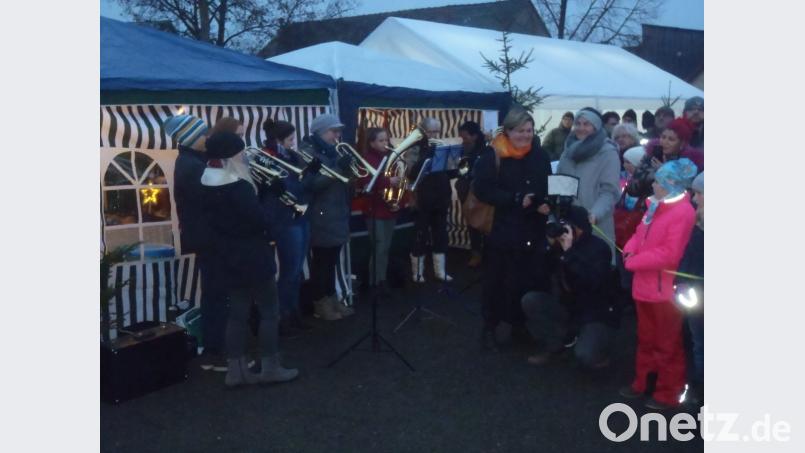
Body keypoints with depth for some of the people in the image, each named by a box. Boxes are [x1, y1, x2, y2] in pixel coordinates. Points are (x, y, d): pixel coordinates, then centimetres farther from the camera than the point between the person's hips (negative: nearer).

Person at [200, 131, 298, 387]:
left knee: (237, 312, 13)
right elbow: (261, 220, -24)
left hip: (228, 256, 8)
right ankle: (270, 368, 11)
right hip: (251, 256, -8)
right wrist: (269, 225, -1)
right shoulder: (238, 186, -22)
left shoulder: (208, 184, 5)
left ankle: (236, 370, 16)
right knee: (269, 311, 5)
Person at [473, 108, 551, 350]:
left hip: (533, 230, 4)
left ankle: (522, 323, 24)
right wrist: (517, 199, -19)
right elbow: (482, 189, -14)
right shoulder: (493, 155, -7)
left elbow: (548, 187, 13)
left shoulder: (540, 155, 7)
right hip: (502, 228, -4)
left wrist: (545, 204, -9)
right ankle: (491, 325, 16)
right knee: (498, 280, 2)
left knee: (532, 279, 6)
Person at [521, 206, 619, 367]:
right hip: (569, 309, 6)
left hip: (598, 316, -6)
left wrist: (569, 252, -34)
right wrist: (551, 246, -17)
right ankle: (554, 344, 3)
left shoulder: (599, 247, -17)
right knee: (530, 300, -13)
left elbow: (591, 282, -33)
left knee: (585, 355, -30)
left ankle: (598, 349, 8)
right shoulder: (561, 245, -1)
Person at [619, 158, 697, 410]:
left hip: (665, 290, -9)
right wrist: (630, 250, -5)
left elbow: (670, 254, -26)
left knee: (667, 344, 5)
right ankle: (641, 382, 35)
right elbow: (640, 234, 17)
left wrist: (634, 262, -19)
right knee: (646, 339, 21)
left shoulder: (683, 212, -20)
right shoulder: (656, 206, 10)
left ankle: (669, 392, 18)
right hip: (645, 285, 9)